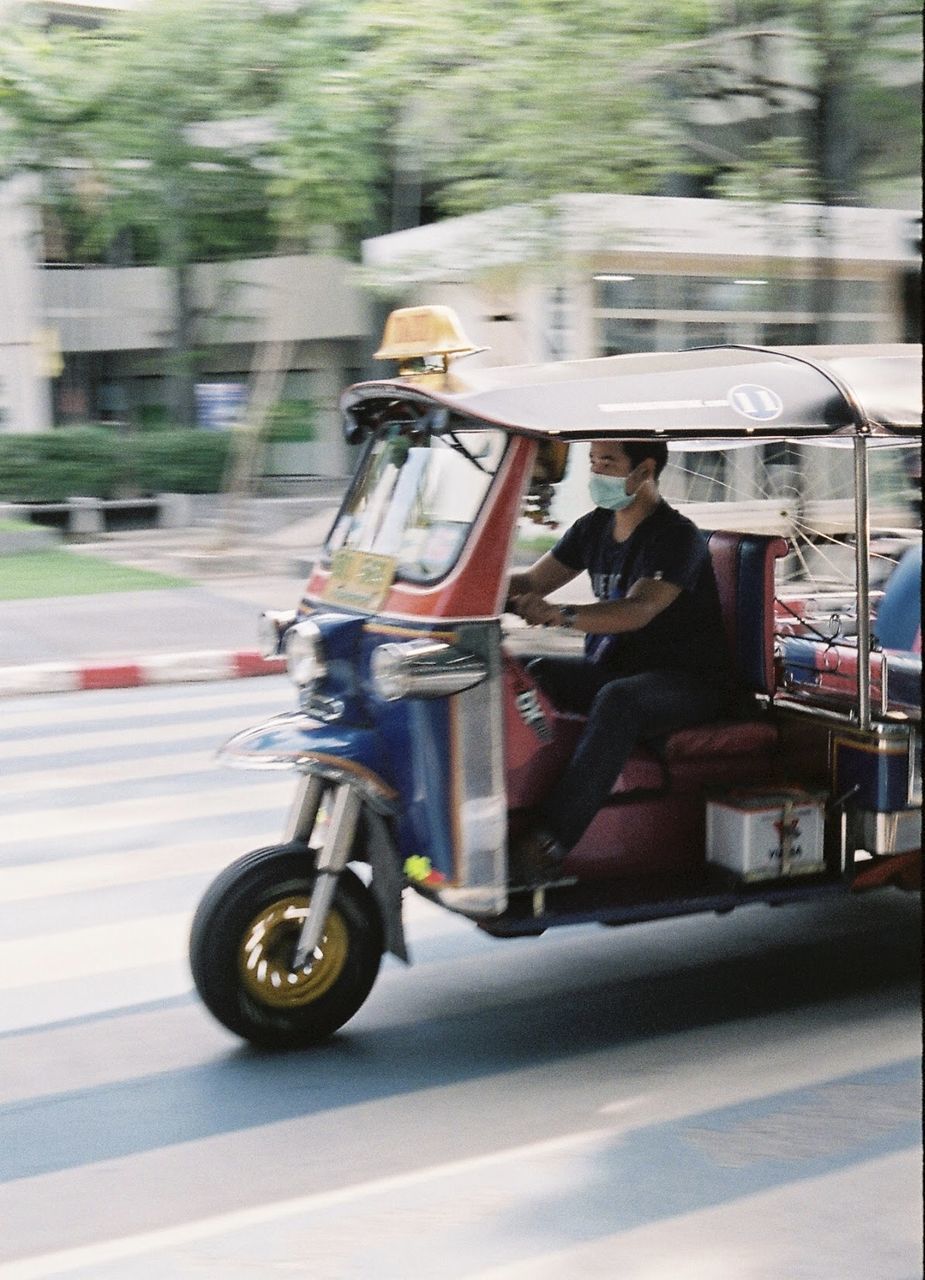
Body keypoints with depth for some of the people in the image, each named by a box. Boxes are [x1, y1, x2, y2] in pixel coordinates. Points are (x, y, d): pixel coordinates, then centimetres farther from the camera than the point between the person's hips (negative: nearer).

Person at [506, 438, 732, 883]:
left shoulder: (677, 537, -15)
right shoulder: (594, 527, 9)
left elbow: (638, 610, -29)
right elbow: (531, 582, 10)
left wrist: (559, 614, -44)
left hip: (688, 682, -7)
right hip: (610, 669, 7)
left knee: (618, 699, -38)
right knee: (529, 674, -16)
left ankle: (547, 843, -44)